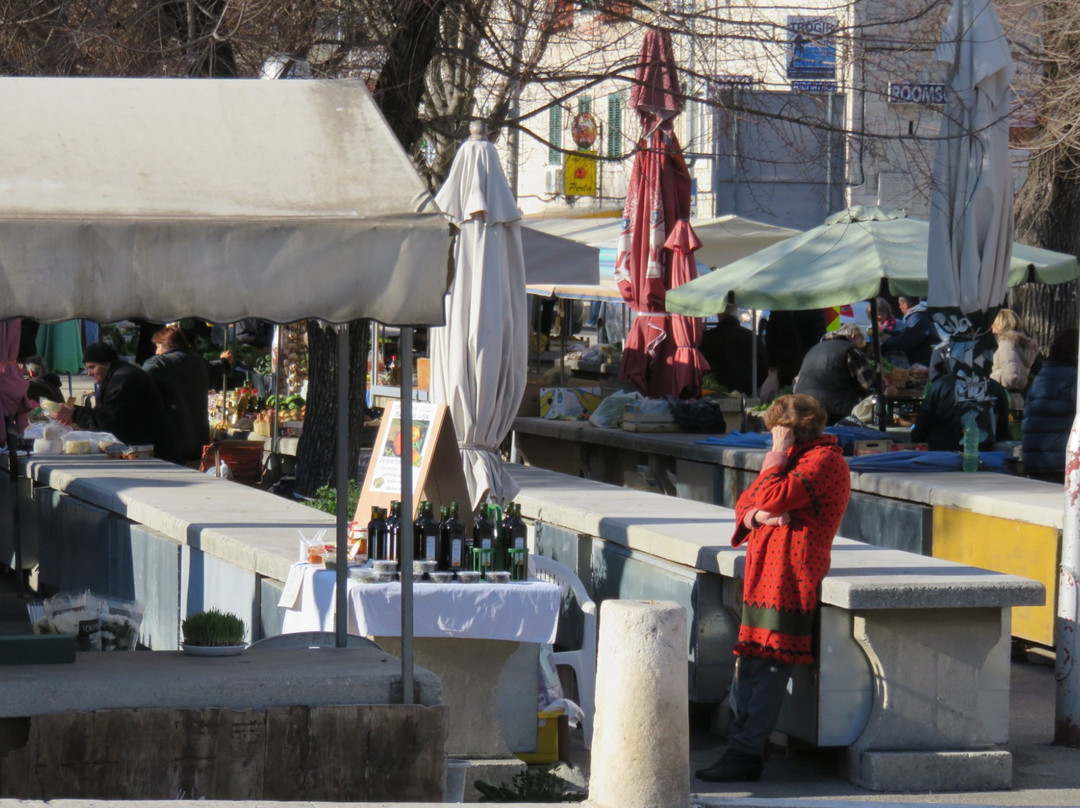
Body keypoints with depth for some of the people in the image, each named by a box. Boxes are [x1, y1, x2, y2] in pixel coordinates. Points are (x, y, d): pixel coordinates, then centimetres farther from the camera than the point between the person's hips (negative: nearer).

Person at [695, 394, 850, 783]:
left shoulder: (824, 460, -6)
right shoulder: (793, 459, 25)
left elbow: (772, 497, -18)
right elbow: (745, 504, 20)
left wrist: (775, 459, -4)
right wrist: (756, 515, -3)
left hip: (791, 575, -10)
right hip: (764, 575, 10)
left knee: (770, 668, -11)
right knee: (749, 665, 7)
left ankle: (745, 752, -13)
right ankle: (742, 750, 9)